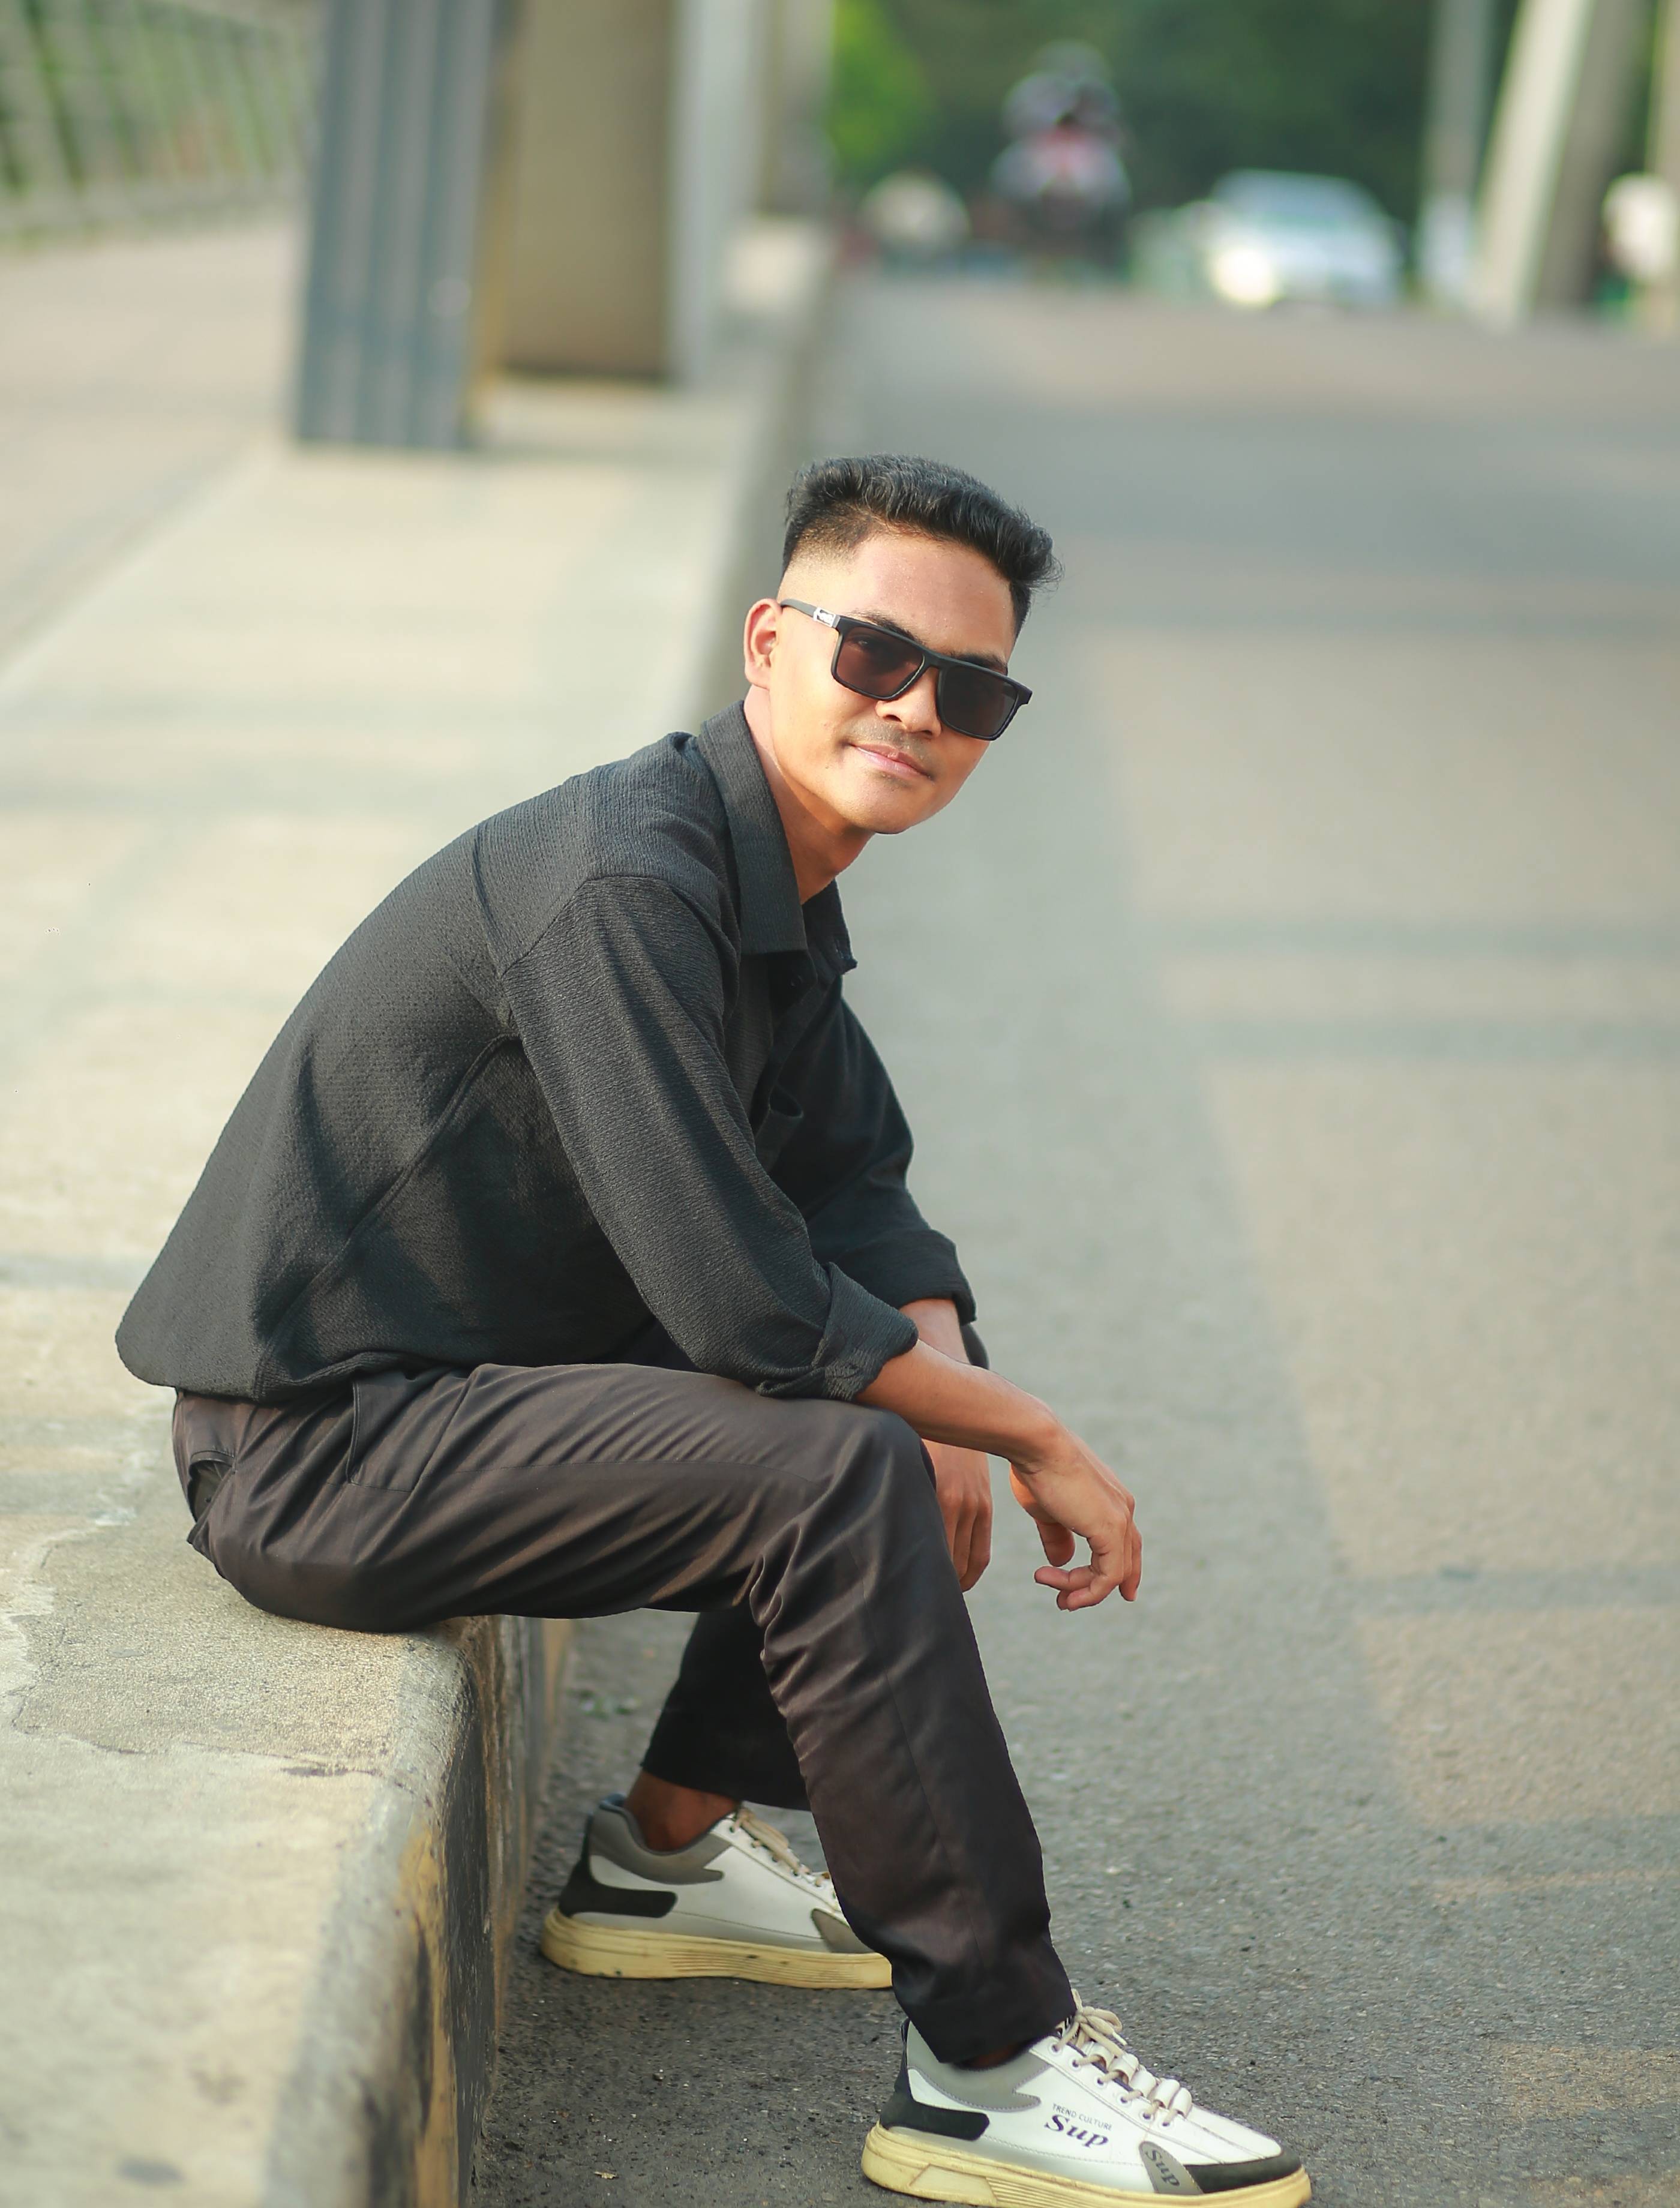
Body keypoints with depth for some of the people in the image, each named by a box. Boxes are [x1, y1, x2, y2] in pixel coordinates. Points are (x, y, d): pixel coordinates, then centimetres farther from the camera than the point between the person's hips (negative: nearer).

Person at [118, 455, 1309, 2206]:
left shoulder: (774, 883, 8)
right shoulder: (625, 887, -23)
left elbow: (859, 1193, 14)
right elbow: (743, 1302, -27)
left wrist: (948, 1402, -7)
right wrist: (1036, 1440, -16)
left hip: (439, 1386, 10)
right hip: (316, 1449, -10)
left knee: (912, 1428, 15)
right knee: (839, 1476, -25)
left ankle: (668, 1844, 21)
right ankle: (992, 2061, -18)